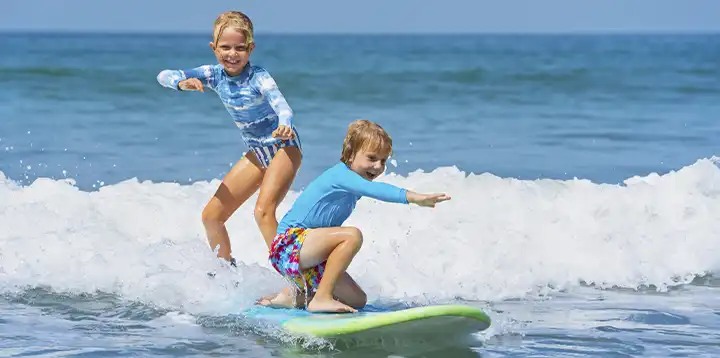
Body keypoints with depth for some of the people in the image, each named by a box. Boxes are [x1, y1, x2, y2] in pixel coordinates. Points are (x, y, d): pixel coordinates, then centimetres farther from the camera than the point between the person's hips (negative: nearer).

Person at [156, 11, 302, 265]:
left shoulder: (258, 77, -23)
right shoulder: (214, 75, -7)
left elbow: (280, 104, -40)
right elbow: (164, 76, -11)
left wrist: (285, 126, -63)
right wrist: (182, 83, -34)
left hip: (284, 148, -7)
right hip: (257, 153, 7)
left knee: (263, 210, -30)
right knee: (211, 216, 7)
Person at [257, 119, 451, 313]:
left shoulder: (350, 184, 14)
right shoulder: (340, 174, -16)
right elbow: (373, 189, -35)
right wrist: (412, 197, -47)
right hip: (289, 243, -10)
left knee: (357, 300, 8)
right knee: (353, 235, -30)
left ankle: (293, 297, 15)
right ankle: (321, 298, -27)